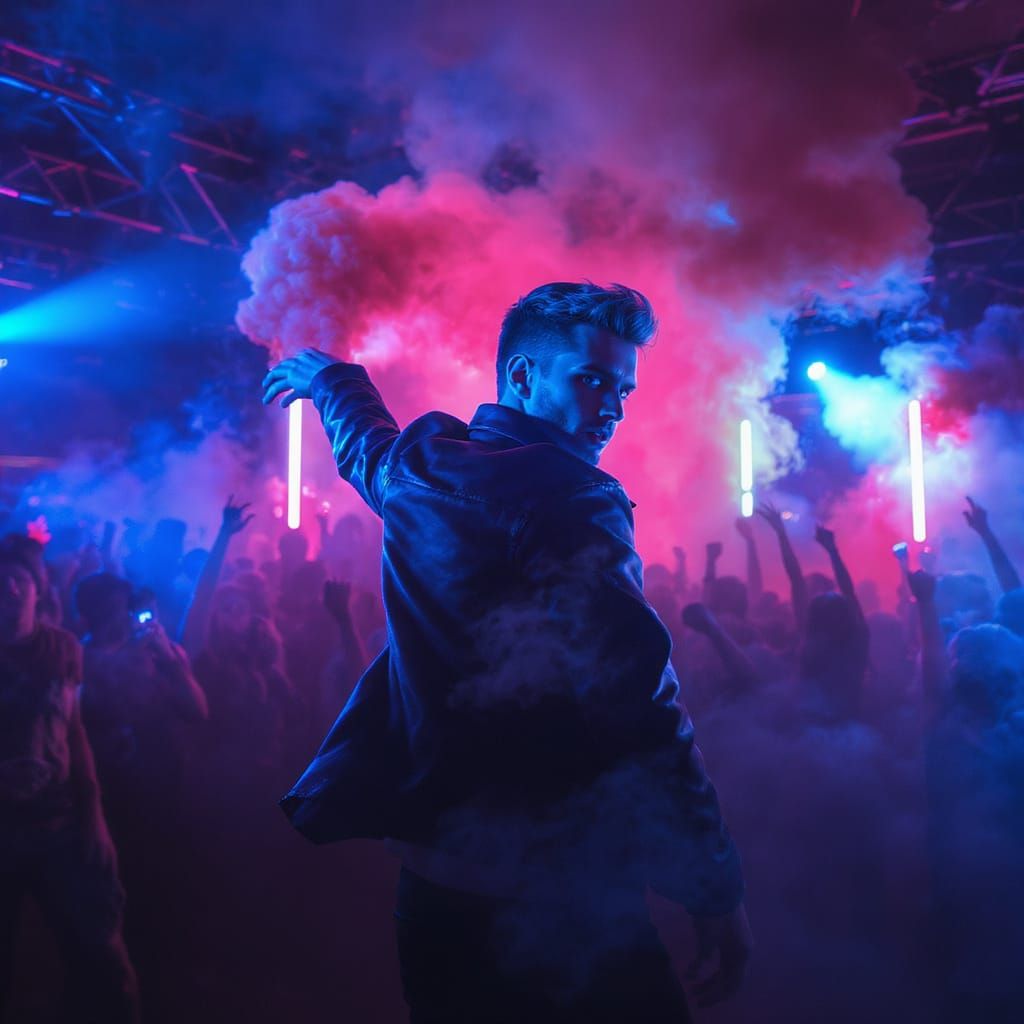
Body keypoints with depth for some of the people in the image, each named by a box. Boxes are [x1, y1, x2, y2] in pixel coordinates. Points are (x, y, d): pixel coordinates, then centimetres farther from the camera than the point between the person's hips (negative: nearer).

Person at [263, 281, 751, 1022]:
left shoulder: (420, 466, 7)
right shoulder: (571, 497, -16)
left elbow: (367, 442, 31)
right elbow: (641, 710, -22)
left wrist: (331, 377, 53)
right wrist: (717, 889, -16)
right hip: (554, 902, -8)